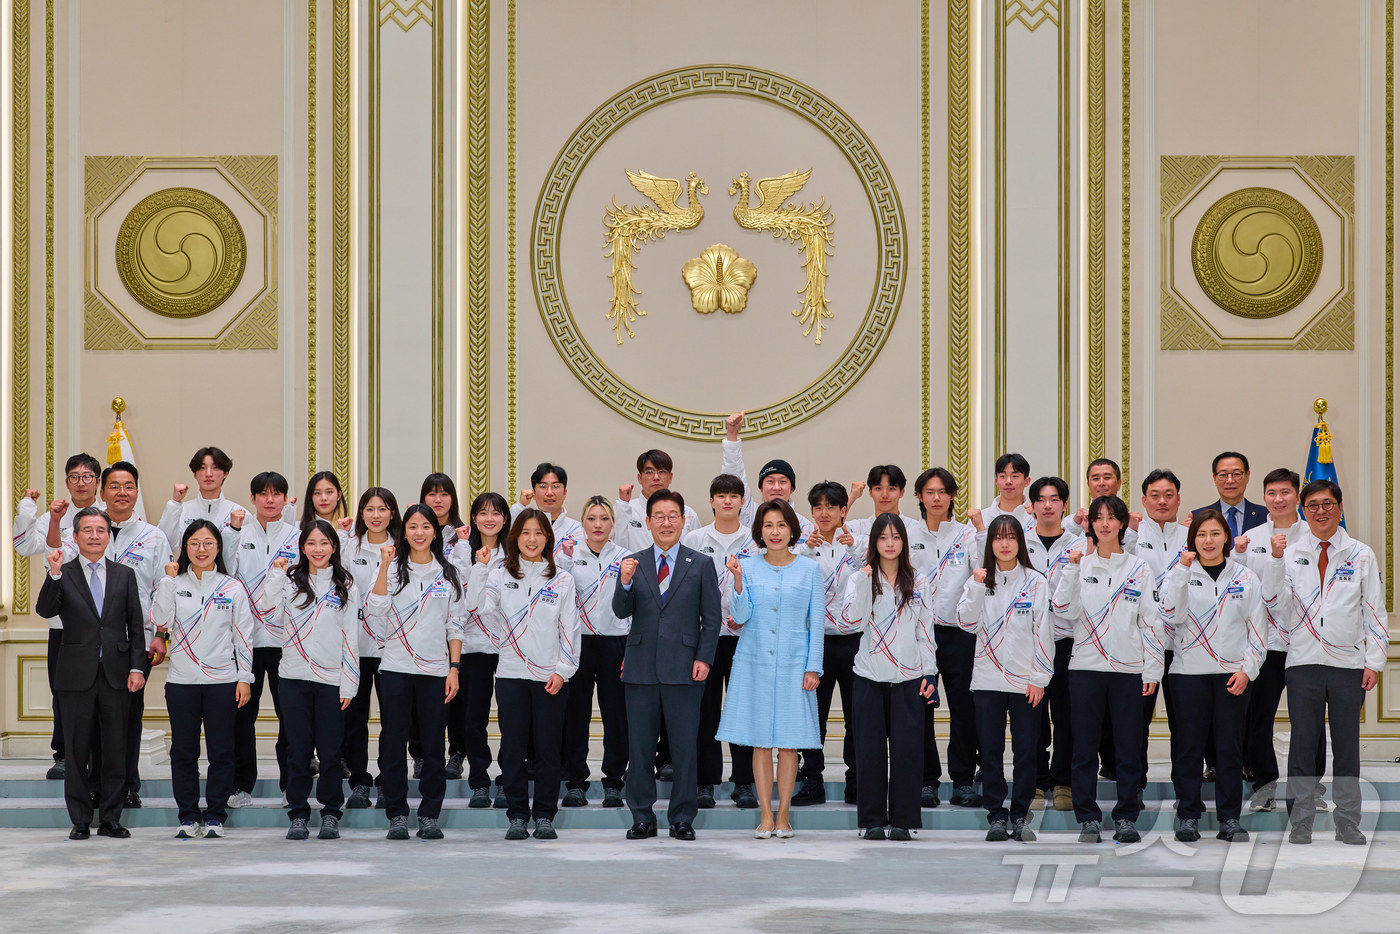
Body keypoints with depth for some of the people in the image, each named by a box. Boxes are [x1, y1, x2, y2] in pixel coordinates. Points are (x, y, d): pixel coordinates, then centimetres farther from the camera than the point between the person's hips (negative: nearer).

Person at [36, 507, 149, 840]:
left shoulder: (124, 575, 9)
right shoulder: (64, 575, 3)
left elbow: (136, 626, 9)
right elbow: (45, 611, -13)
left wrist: (137, 667, 0)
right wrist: (54, 575, -26)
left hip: (115, 674, 2)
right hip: (77, 674, -2)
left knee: (115, 751, 4)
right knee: (76, 751, 2)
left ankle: (110, 819, 11)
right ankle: (80, 821, 9)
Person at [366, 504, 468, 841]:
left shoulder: (448, 574, 8)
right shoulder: (392, 569, 4)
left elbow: (456, 626, 9)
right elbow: (376, 609, -11)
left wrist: (454, 668, 0)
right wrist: (385, 566, -18)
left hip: (435, 671, 1)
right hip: (396, 669, -1)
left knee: (433, 745, 2)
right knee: (394, 744, -1)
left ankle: (430, 815, 9)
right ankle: (397, 815, 6)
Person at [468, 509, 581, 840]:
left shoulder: (562, 580, 6)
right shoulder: (500, 575, 6)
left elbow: (569, 629, 4)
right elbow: (478, 605, -9)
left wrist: (563, 670, -4)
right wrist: (480, 567, -14)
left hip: (550, 677, 0)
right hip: (511, 673, 0)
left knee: (547, 747, 2)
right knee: (513, 746, 2)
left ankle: (545, 815, 10)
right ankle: (517, 815, 9)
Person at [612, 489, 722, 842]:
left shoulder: (701, 565, 6)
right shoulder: (633, 563, 8)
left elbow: (712, 618, 5)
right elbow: (621, 612, 0)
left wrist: (704, 658, -5)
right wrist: (625, 583, -19)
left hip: (684, 668, -1)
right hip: (642, 667, 1)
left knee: (685, 747, 1)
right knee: (639, 747, 4)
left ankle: (682, 819, 9)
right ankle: (642, 819, 12)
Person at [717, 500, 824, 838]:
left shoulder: (809, 570, 2)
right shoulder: (748, 567, 3)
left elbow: (817, 622, 3)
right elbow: (741, 616, -2)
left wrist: (813, 668, -3)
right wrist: (737, 581, -17)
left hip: (793, 664, -1)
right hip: (754, 662, 1)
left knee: (789, 741, 0)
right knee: (760, 740, 1)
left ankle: (783, 813, 7)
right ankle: (765, 815, 6)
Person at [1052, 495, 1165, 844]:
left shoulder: (1140, 569, 6)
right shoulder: (1081, 565, 8)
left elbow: (1151, 622, 5)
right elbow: (1063, 609, -6)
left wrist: (1152, 670, -1)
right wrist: (1073, 569, -13)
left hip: (1129, 668, 0)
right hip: (1086, 667, 0)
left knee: (1128, 746, 1)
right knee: (1085, 746, 1)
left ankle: (1126, 818, 9)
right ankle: (1088, 818, 7)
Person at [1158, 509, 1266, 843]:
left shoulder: (1245, 578, 8)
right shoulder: (1182, 574, 5)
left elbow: (1257, 628, 7)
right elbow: (1172, 614, -12)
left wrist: (1247, 669, -3)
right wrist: (1183, 571, -18)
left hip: (1233, 674, 1)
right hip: (1189, 671, -1)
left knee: (1230, 745, 1)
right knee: (1189, 744, -1)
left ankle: (1230, 818, 7)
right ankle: (1188, 815, 7)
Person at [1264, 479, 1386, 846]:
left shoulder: (1361, 556, 7)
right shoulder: (1290, 553, 7)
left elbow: (1375, 611, 7)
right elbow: (1276, 602, -3)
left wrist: (1374, 661, 0)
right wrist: (1276, 561, -14)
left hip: (1349, 663, 0)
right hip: (1303, 660, 0)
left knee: (1347, 743, 4)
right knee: (1302, 743, 0)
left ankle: (1348, 824, 11)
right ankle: (1300, 823, 6)